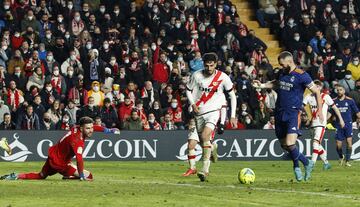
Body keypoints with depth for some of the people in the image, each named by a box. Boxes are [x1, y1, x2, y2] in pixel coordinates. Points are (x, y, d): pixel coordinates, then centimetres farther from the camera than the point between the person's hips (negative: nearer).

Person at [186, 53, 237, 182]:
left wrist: (233, 116, -3)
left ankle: (205, 170, -26)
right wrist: (193, 104, -11)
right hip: (199, 112, 3)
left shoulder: (223, 78, -10)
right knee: (203, 141, 10)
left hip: (213, 111, -3)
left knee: (205, 136, -24)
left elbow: (232, 96, 0)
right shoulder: (197, 76, -7)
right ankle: (212, 148, 49)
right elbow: (189, 90, 8)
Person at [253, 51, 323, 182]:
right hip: (280, 112, 7)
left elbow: (316, 91, -5)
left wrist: (319, 110, -11)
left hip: (293, 113, -7)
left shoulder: (301, 75, -10)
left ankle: (307, 163, 1)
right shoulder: (282, 73, 11)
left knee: (290, 144, -21)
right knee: (284, 145, 7)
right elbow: (276, 83, 34)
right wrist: (262, 85, 20)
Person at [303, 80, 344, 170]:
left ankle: (312, 163, -25)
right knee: (318, 146, 13)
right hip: (313, 124, 6)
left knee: (316, 142, -20)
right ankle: (326, 163, 29)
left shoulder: (325, 97, -2)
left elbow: (334, 107, 4)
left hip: (321, 124, -6)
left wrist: (340, 119, 6)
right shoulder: (309, 97, 8)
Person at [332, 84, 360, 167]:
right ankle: (341, 157, 29)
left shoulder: (350, 100, 2)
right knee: (338, 145, -1)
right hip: (338, 125, 1)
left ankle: (347, 160, -3)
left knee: (349, 142, -15)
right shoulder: (334, 101, 5)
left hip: (348, 124, -1)